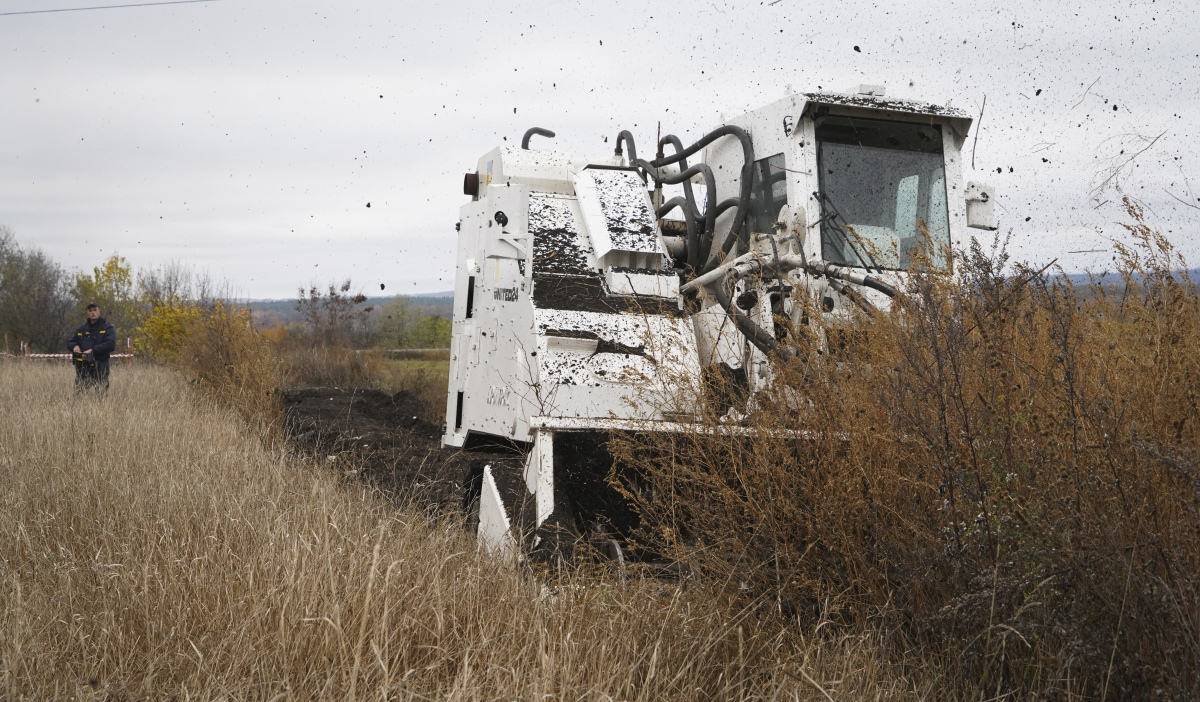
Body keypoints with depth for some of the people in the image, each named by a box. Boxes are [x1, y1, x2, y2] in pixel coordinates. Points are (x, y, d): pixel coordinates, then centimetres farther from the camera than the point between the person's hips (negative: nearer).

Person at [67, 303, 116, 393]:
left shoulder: (107, 328, 3)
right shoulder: (81, 329, 20)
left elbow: (110, 345, -12)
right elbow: (69, 342, 23)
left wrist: (92, 350, -18)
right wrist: (75, 346, -3)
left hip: (100, 369, -5)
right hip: (82, 369, 5)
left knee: (101, 395, -9)